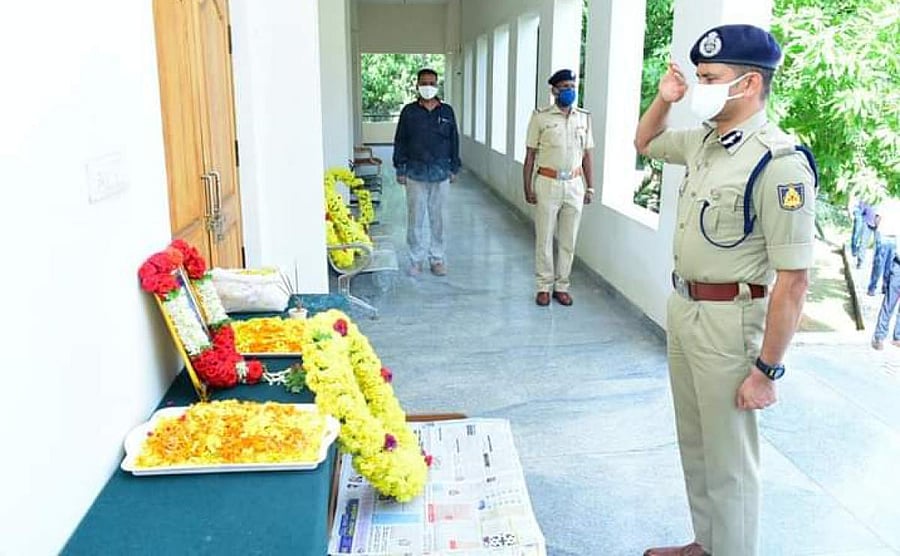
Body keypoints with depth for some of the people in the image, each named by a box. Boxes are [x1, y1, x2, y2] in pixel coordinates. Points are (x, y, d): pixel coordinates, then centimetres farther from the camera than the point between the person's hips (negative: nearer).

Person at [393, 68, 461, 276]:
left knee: (437, 218, 7)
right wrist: (400, 169, -1)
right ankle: (416, 259, 15)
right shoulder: (409, 111, 1)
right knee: (415, 218, 4)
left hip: (440, 173, 1)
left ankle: (437, 259, 17)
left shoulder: (447, 111, 4)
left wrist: (454, 168, 6)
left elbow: (454, 140, 9)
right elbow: (400, 141, 3)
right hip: (415, 173, -1)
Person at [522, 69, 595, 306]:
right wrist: (527, 187, -6)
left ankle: (562, 286, 19)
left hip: (574, 185, 3)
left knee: (568, 240, 8)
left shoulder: (584, 118, 7)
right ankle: (544, 286, 16)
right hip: (547, 183, -3)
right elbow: (530, 155, -2)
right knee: (544, 238, 4)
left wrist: (590, 187, 7)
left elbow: (587, 155, 10)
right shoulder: (540, 117, -3)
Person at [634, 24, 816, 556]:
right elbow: (645, 142, 26)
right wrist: (664, 99, 6)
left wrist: (767, 370, -20)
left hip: (729, 320, -8)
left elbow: (793, 279, -22)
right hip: (682, 308, 9)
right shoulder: (704, 141, 4)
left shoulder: (779, 162, -21)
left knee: (728, 460, 7)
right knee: (694, 445, 22)